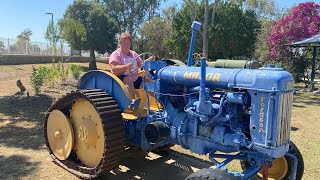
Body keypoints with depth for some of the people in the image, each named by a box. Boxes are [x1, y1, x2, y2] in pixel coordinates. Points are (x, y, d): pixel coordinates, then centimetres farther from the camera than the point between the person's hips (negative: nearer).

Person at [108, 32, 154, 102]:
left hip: (135, 79, 7)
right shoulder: (116, 54, -5)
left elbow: (141, 64, 21)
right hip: (121, 79, -7)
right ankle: (133, 100, -50)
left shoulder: (133, 54, 17)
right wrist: (126, 67, -33)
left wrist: (149, 60, 2)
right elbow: (114, 69, -19)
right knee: (128, 79, -38)